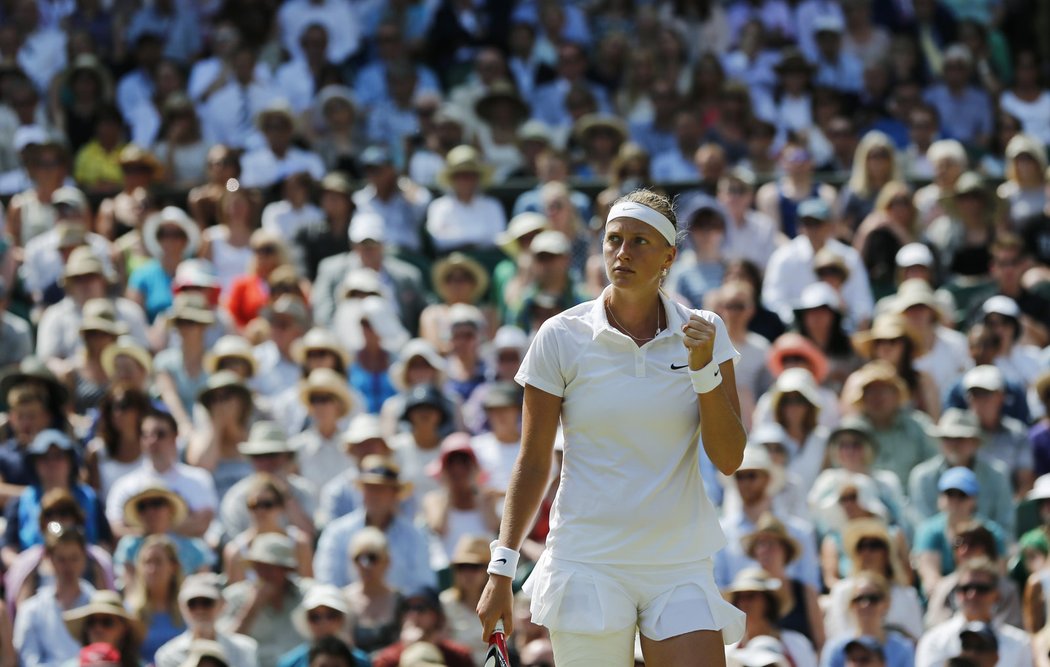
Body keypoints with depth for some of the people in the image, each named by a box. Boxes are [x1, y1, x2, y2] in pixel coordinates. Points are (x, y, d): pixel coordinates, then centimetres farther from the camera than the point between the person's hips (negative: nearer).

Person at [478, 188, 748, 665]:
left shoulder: (704, 333, 3)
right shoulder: (561, 337, -1)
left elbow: (728, 460, 0)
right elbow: (533, 464, 4)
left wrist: (703, 368, -12)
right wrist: (501, 570, 0)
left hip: (681, 567, 2)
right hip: (588, 563, -2)